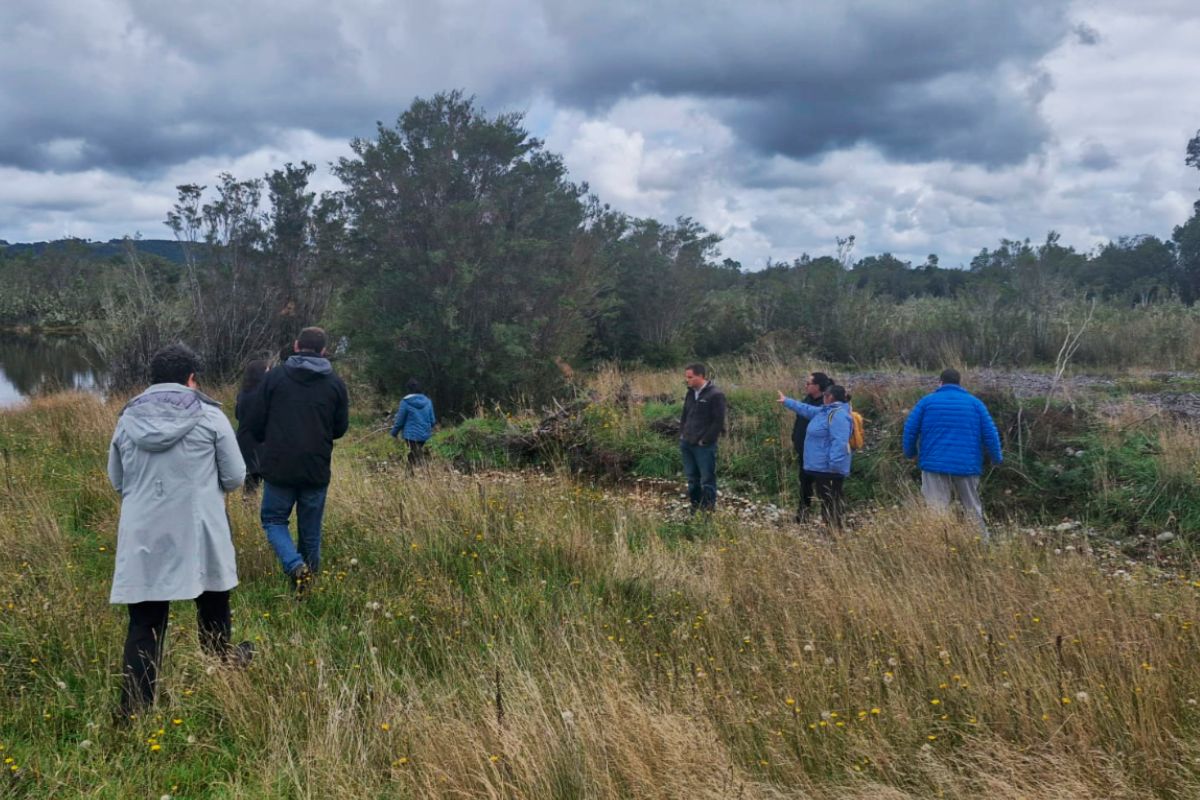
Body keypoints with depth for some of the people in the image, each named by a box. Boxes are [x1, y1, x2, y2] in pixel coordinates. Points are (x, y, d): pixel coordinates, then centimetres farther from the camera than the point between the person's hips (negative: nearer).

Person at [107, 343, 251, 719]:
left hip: (143, 536, 2)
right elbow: (235, 477, -1)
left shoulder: (127, 419, 4)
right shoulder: (210, 416, -6)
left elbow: (117, 480, 15)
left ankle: (133, 708, 5)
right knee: (213, 604, 22)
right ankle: (223, 659, 42)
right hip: (200, 533, -2)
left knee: (144, 624, 6)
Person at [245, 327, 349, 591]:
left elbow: (255, 422, -1)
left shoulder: (275, 376, -4)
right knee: (311, 530, 14)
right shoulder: (335, 383, 1)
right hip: (317, 470, 2)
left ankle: (295, 566, -11)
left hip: (279, 467, -2)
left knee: (274, 520, 12)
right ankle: (309, 575, 20)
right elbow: (340, 428, 7)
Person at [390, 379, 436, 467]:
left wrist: (394, 432, 10)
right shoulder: (427, 401, 2)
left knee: (415, 461, 0)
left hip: (412, 435, -5)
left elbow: (400, 420, -5)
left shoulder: (405, 402, -11)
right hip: (425, 435, 5)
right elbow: (432, 420, 7)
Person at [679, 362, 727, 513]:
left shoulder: (715, 395, -12)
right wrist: (682, 435, 11)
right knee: (692, 478, 13)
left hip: (704, 446, -7)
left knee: (707, 479, -2)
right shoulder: (690, 394, 12)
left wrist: (705, 440, -14)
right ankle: (695, 509, 22)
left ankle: (709, 510, 5)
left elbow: (719, 421, -14)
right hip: (686, 444, 7)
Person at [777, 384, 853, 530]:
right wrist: (787, 401, 36)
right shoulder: (826, 411, 14)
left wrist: (834, 465, -31)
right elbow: (806, 409, 30)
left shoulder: (838, 414, -20)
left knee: (831, 503, -9)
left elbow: (839, 442, -28)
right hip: (820, 467, 11)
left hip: (829, 469, -11)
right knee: (826, 502, 15)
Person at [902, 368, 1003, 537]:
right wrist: (997, 458, 14)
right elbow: (990, 433, 4)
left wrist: (910, 454, 15)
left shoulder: (926, 401, 6)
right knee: (974, 510, 15)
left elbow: (910, 429, 2)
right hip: (967, 466, 2)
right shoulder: (975, 402, 9)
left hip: (935, 464, -2)